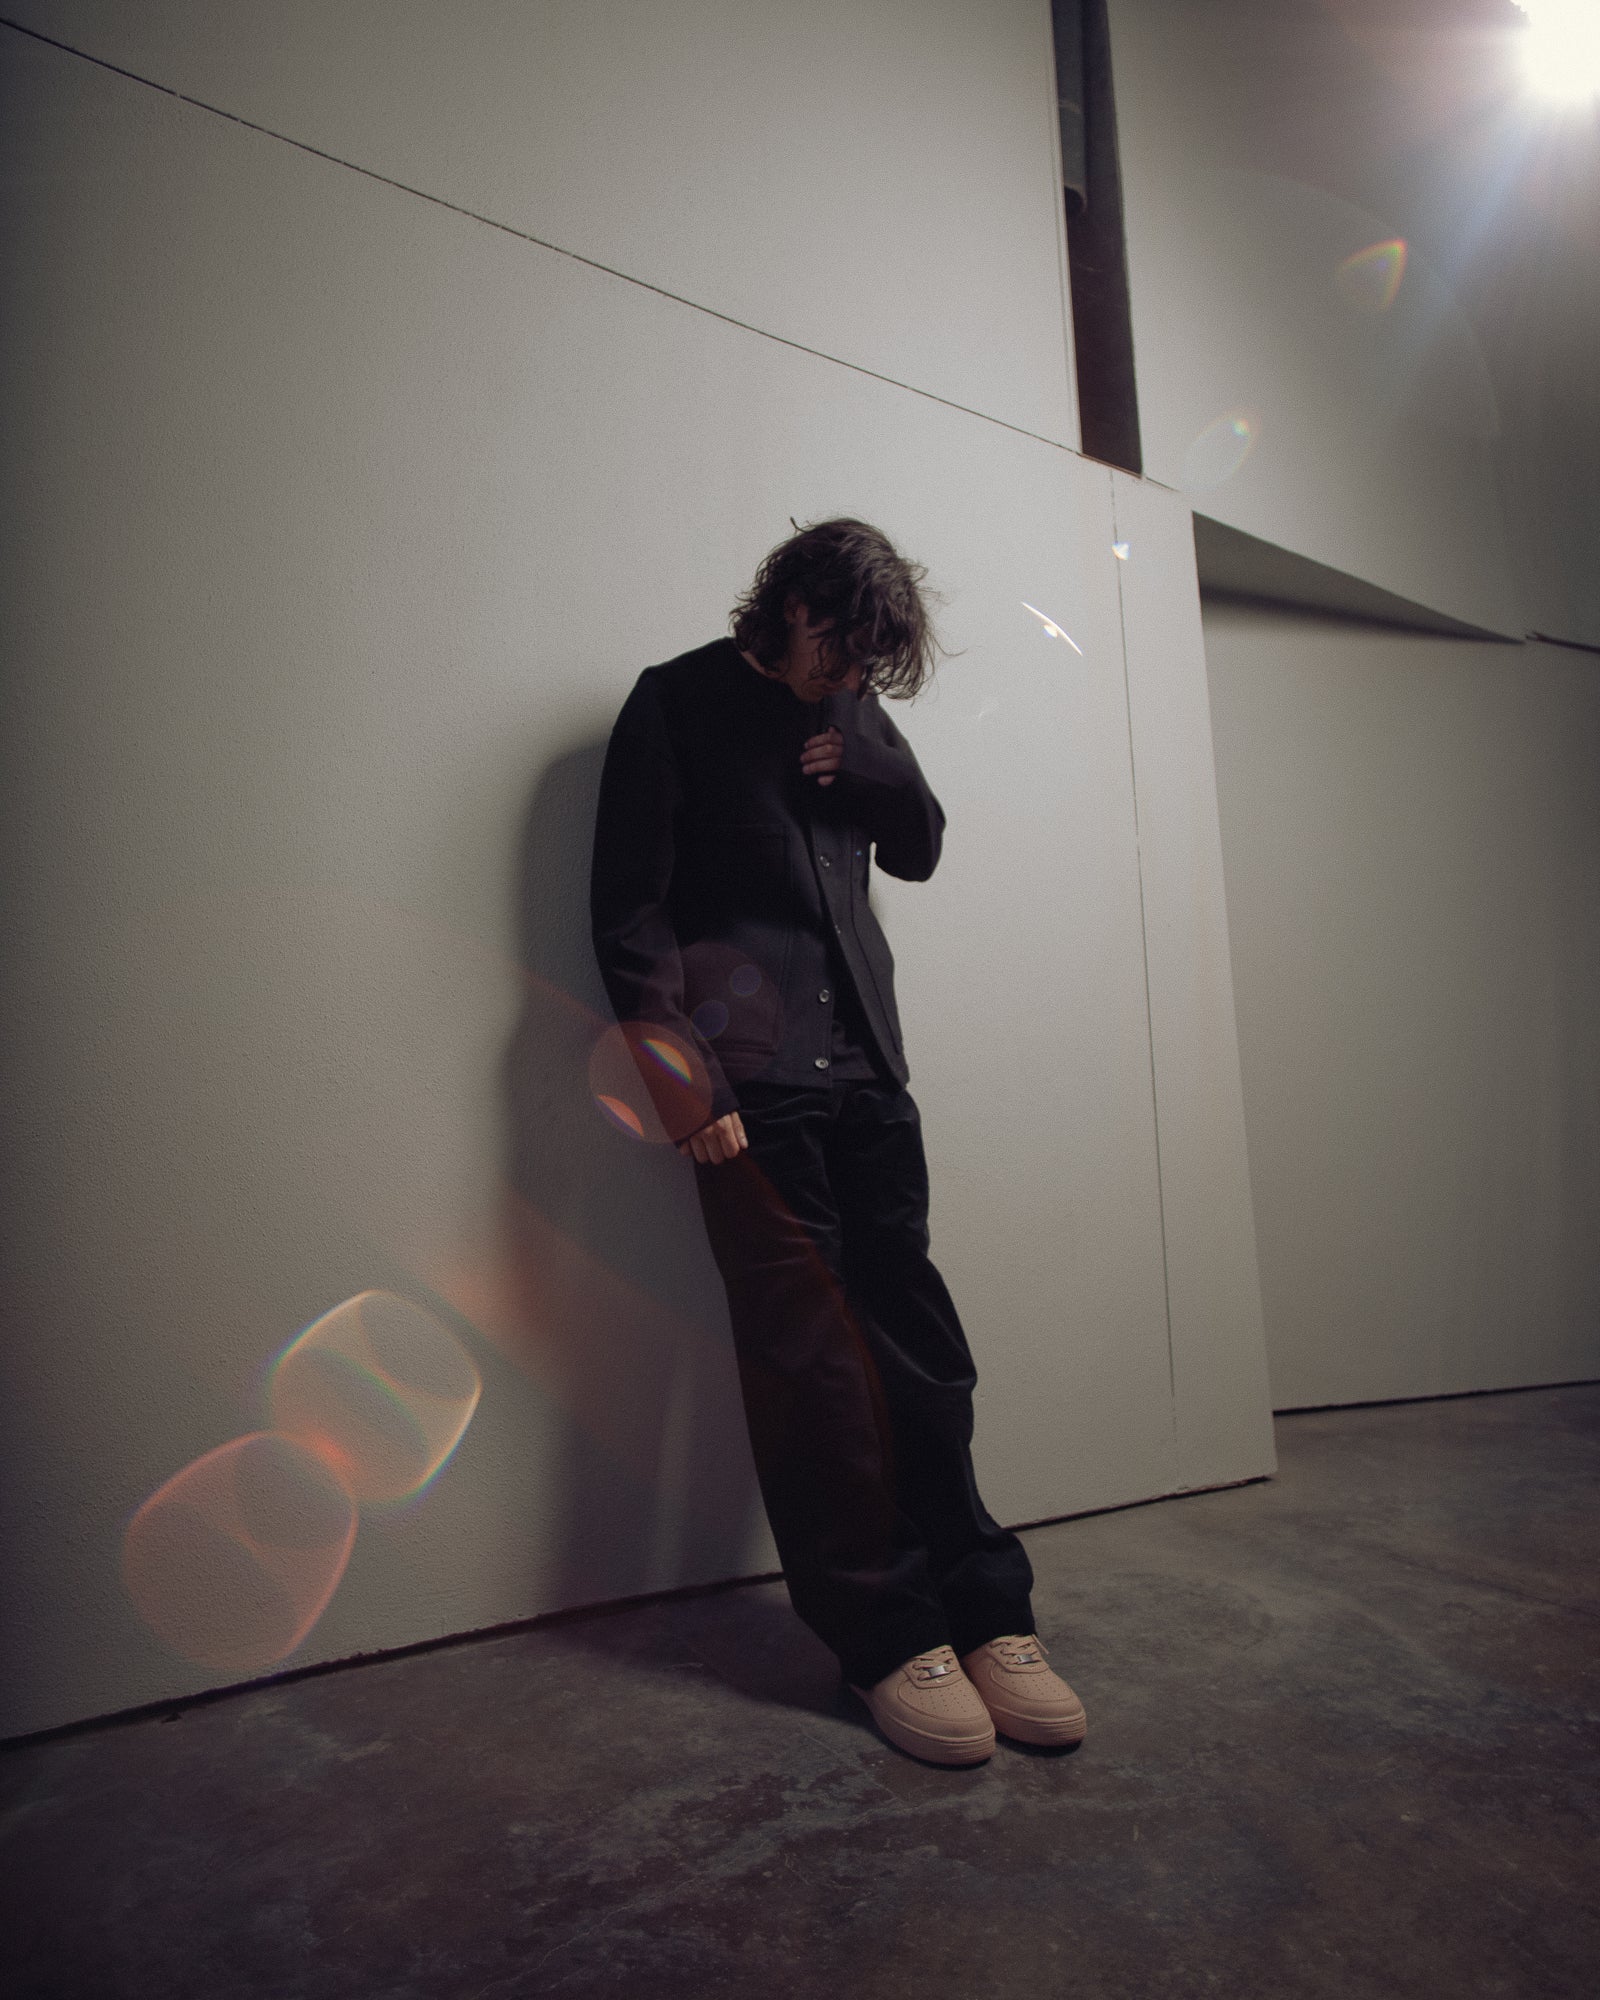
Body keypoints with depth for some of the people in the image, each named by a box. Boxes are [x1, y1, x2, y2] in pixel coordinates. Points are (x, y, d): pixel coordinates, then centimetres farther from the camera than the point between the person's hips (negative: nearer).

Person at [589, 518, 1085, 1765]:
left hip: (866, 1066, 5)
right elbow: (629, 907, -3)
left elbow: (920, 851, 22)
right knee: (807, 1360, -3)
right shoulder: (680, 703, 2)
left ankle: (983, 1610, 13)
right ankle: (888, 1638, 8)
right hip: (754, 1081, -5)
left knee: (916, 1338, 4)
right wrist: (689, 1084, -12)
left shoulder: (853, 710, 19)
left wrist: (869, 758, 3)